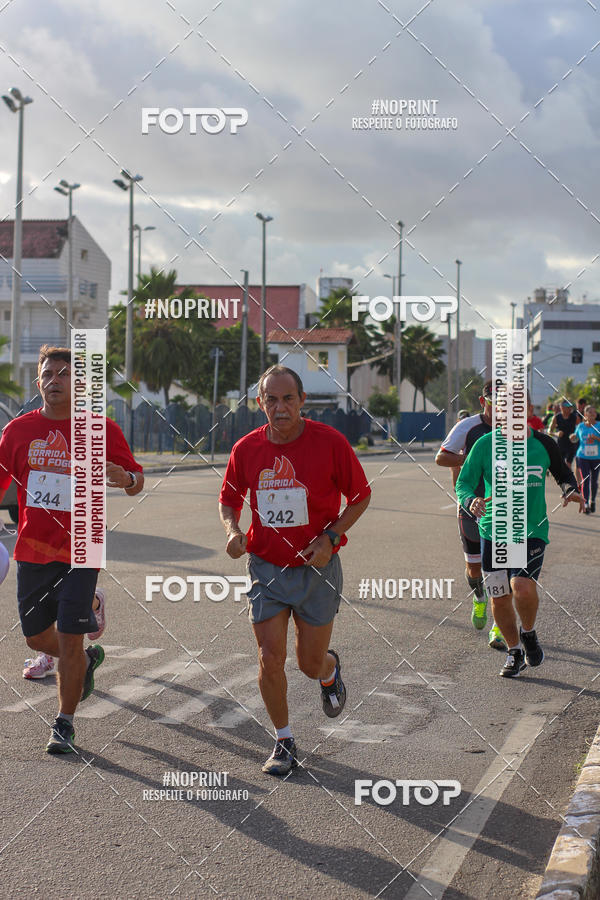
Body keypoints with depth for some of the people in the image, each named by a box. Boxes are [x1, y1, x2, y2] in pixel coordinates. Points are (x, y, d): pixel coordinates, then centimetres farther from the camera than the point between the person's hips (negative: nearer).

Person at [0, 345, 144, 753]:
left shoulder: (103, 430, -3)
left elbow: (136, 480, 1)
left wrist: (127, 479, -22)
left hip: (80, 552, -4)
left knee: (69, 639, -6)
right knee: (37, 636, 13)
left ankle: (65, 724, 12)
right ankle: (88, 659, 45)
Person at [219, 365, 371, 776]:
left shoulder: (330, 442, -12)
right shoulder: (246, 449, -4)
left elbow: (361, 496, -1)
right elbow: (230, 498, 12)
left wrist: (330, 537, -14)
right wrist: (232, 530, -9)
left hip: (317, 568, -2)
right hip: (266, 568, 2)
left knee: (311, 662, 6)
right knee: (270, 658, -5)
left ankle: (330, 671, 45)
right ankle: (284, 742, 14)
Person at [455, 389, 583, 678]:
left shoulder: (543, 444, -1)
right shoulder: (485, 445, -4)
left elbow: (563, 472, 17)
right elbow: (463, 483, -3)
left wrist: (570, 490, -4)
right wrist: (471, 501, -24)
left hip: (532, 531, -1)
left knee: (522, 586, -23)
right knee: (499, 598, 6)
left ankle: (528, 633, 9)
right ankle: (515, 653, 30)